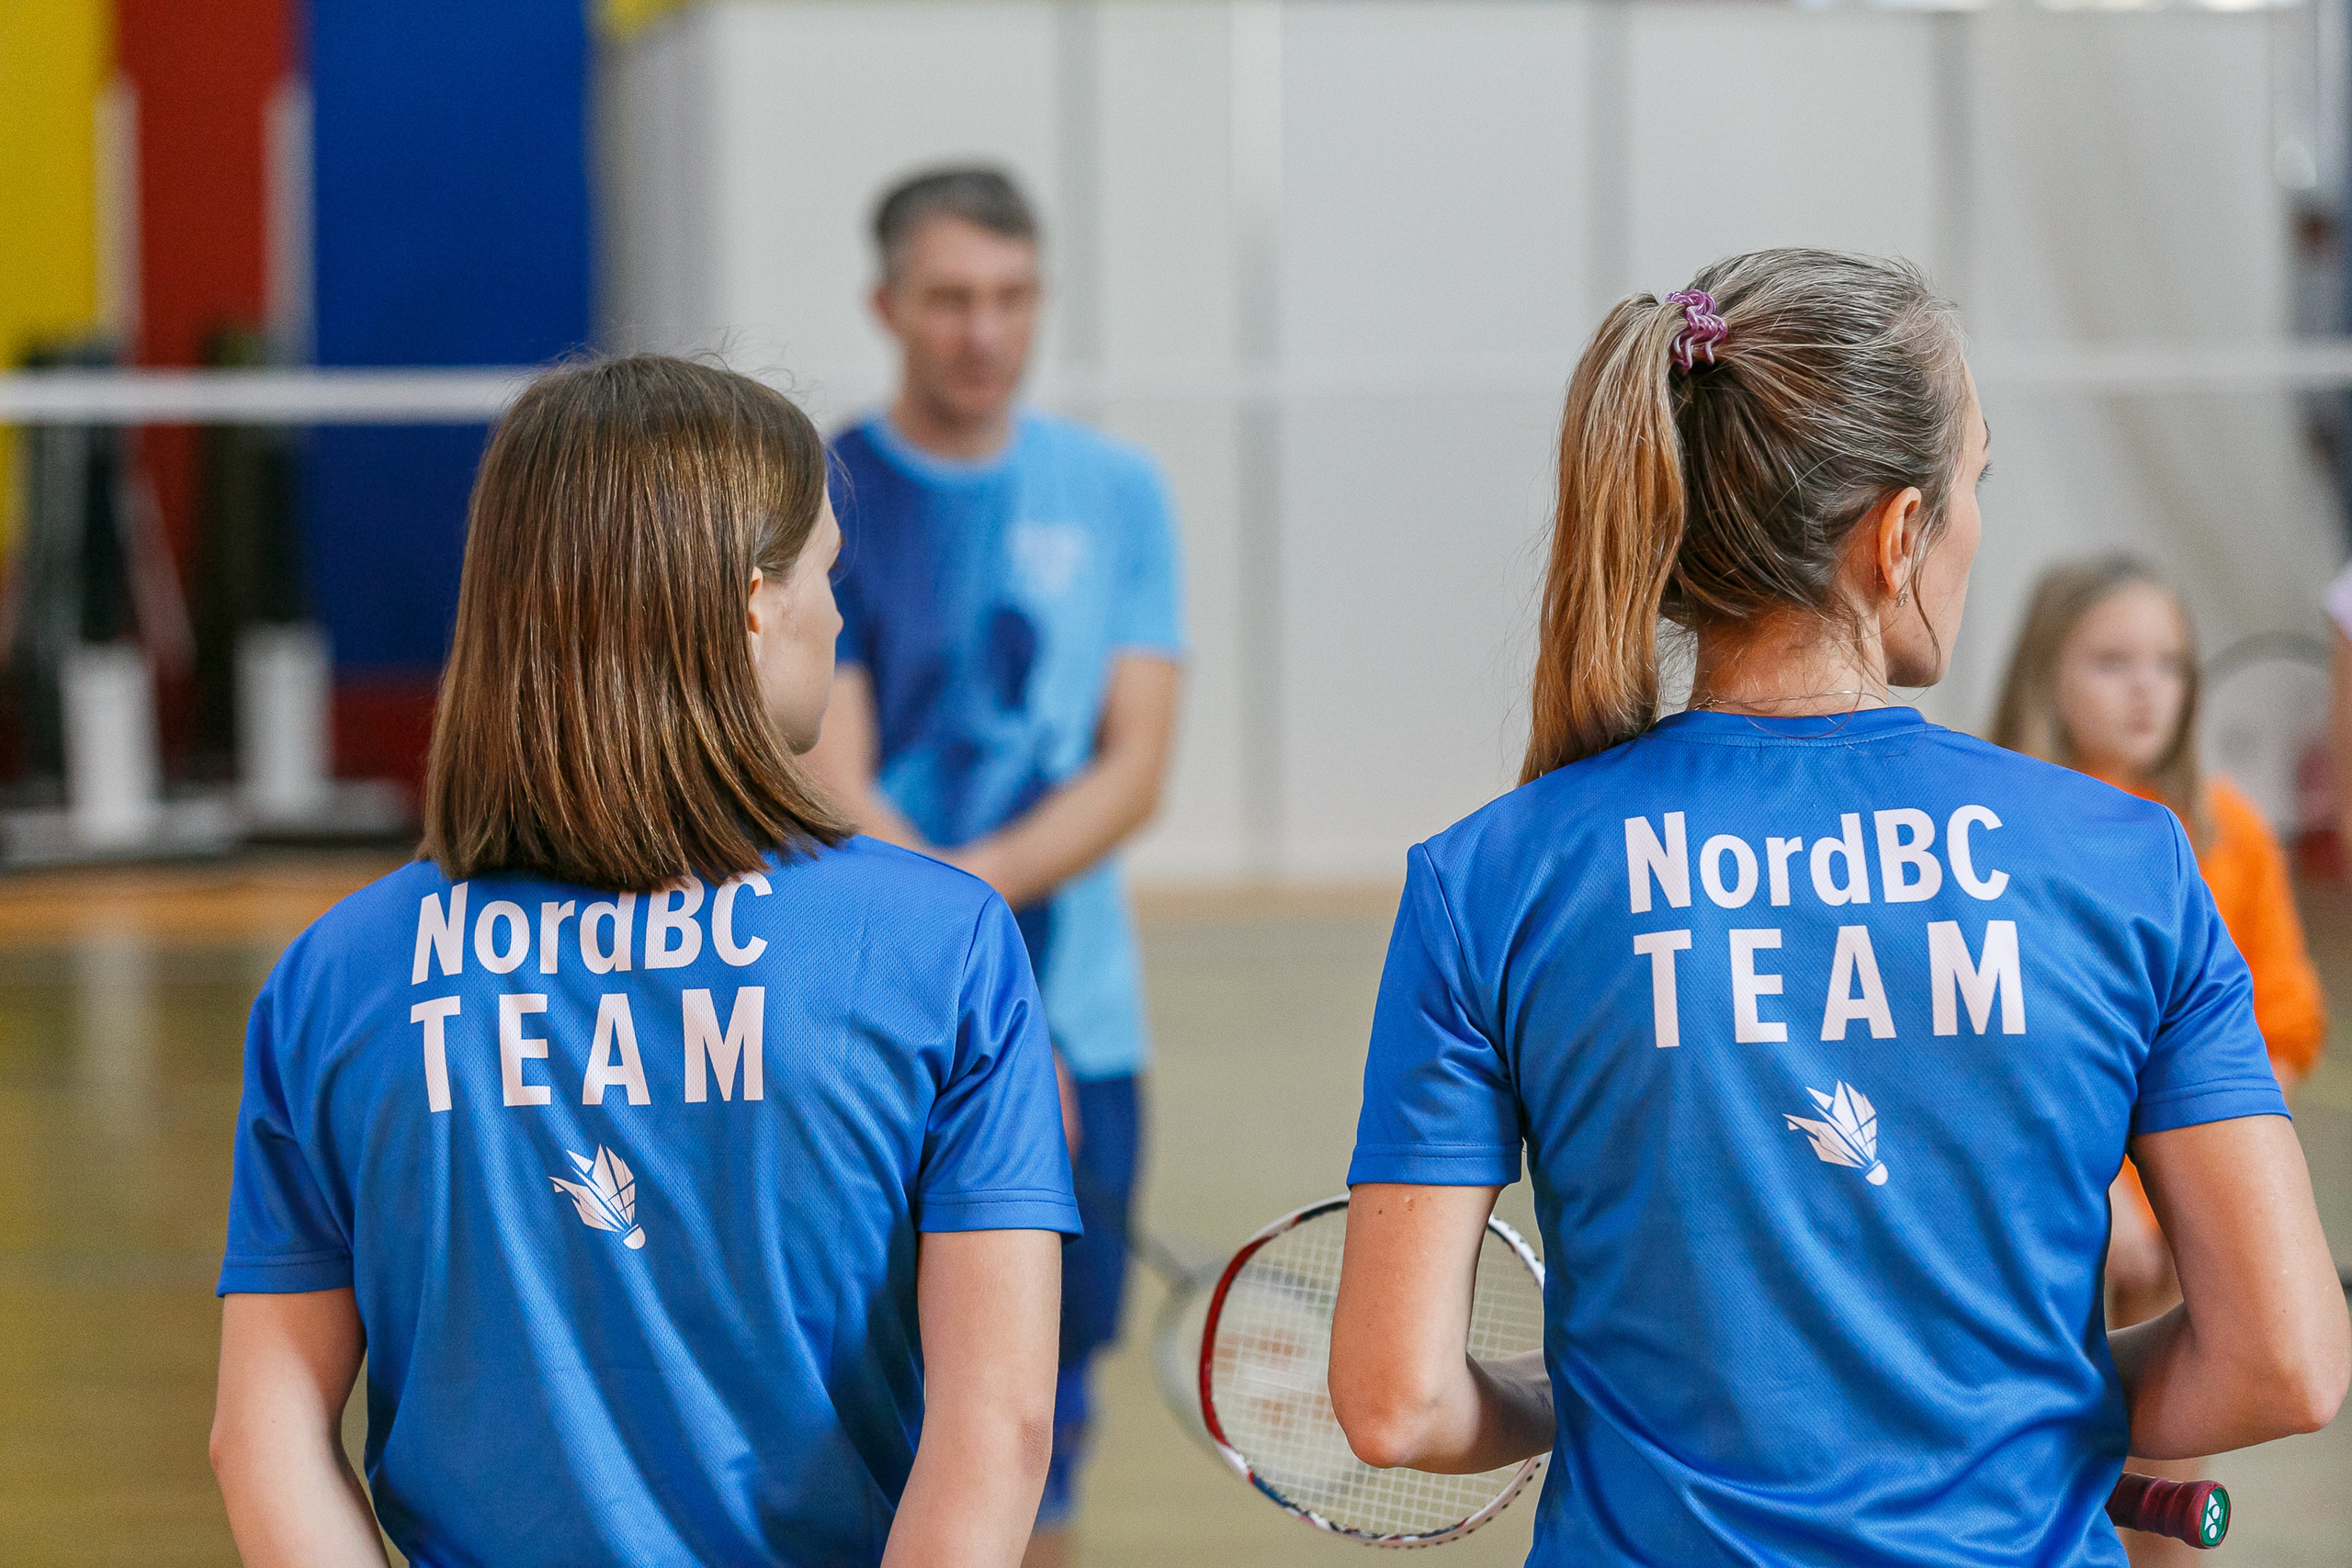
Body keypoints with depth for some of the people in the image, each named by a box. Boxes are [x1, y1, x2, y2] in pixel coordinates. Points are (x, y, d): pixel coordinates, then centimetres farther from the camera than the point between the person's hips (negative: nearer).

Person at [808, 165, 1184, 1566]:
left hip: (1079, 1029, 3)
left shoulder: (1117, 493, 7)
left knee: (1044, 1400, 7)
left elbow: (1134, 768, 0)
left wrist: (966, 886, -17)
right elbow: (834, 795, -8)